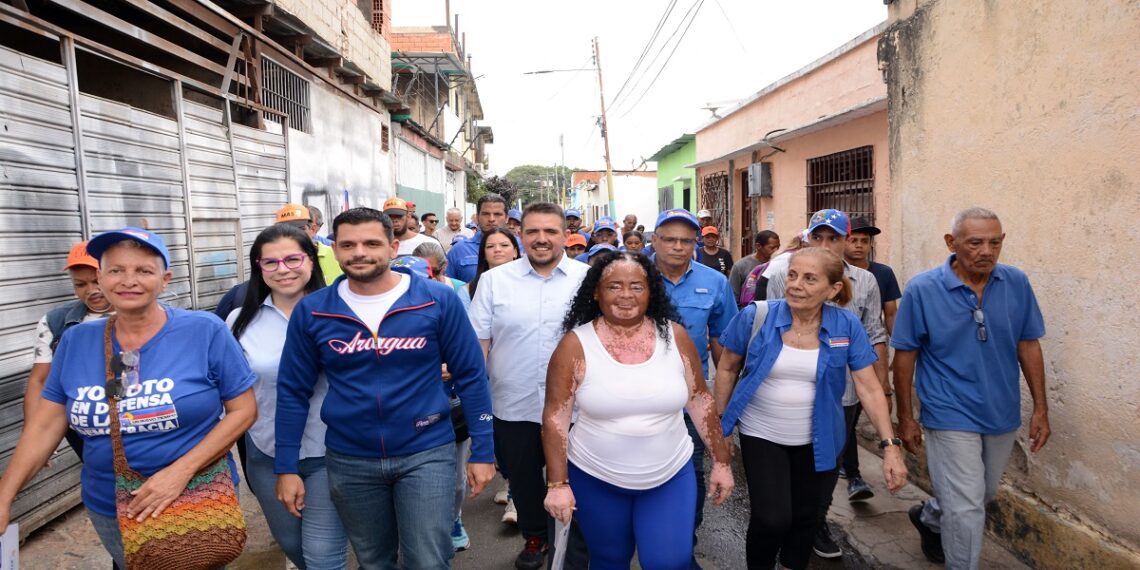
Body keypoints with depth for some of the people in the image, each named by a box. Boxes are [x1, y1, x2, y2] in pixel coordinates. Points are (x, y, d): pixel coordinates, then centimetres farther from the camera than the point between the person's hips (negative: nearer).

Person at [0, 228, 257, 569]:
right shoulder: (76, 341, -2)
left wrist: (182, 470, -21)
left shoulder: (205, 331, -15)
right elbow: (45, 425, 4)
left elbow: (244, 410, -13)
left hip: (200, 503, -3)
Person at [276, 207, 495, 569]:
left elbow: (471, 376, -6)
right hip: (348, 461, 3)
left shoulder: (438, 299, -11)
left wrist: (482, 450, -6)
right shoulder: (311, 311, -5)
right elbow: (293, 391, 2)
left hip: (427, 453, -2)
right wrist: (286, 466, 2)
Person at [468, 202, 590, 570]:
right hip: (513, 407, 2)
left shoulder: (588, 279, -2)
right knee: (523, 481, 20)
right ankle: (535, 538, 46)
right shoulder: (494, 280, -1)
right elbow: (478, 341, 0)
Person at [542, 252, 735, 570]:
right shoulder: (575, 345, -12)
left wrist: (721, 462, 3)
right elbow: (555, 418, -10)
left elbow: (700, 401, 2)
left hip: (671, 476, 1)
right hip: (595, 479, 0)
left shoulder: (675, 336, -6)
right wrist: (557, 484, -12)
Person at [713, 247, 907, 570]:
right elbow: (727, 369, -2)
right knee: (771, 519, -10)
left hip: (816, 441, 2)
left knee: (805, 518, 16)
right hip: (761, 435, -2)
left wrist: (889, 445, -13)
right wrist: (719, 424, 1)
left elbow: (869, 387, -7)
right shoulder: (756, 317, -14)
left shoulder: (847, 327, -10)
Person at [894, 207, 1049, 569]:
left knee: (983, 495, 24)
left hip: (1003, 415, 5)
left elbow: (1028, 345, 4)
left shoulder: (1017, 283, -5)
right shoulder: (922, 289, -15)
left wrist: (1040, 408, 2)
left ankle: (929, 517, 51)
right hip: (952, 416, -5)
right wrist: (906, 417, -6)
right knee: (967, 510, -3)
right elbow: (905, 355, -8)